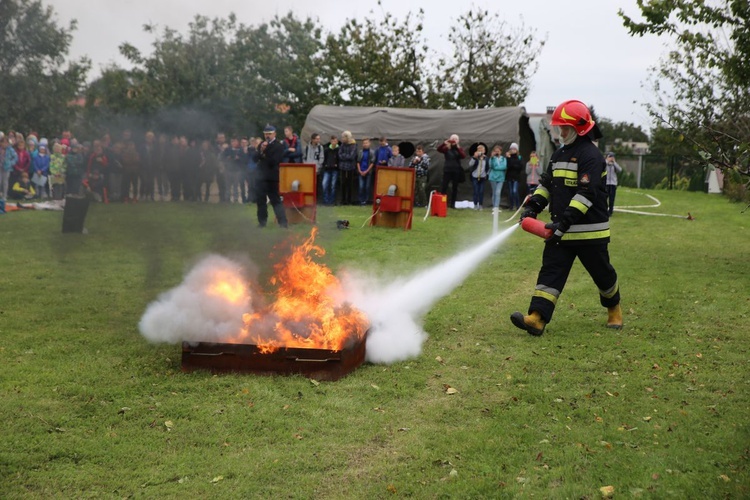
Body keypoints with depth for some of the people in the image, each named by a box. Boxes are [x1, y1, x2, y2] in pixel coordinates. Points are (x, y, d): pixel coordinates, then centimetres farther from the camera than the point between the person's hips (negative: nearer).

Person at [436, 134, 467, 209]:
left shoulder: (459, 149, 7)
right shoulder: (446, 148, 4)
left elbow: (463, 156, -12)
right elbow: (438, 149, -14)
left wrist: (457, 147, -21)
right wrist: (445, 143, -27)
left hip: (456, 171, 1)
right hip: (447, 170, -1)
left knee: (455, 188, 4)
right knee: (444, 186, -8)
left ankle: (452, 204, 10)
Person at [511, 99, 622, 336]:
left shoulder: (591, 155, -15)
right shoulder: (559, 154, 13)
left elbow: (586, 193, -23)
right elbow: (546, 184, 19)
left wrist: (565, 222, -29)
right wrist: (532, 206, 1)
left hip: (589, 231, -7)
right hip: (561, 230, 7)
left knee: (601, 272, 11)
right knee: (550, 272, -6)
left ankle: (614, 309, 36)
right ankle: (536, 318, -15)